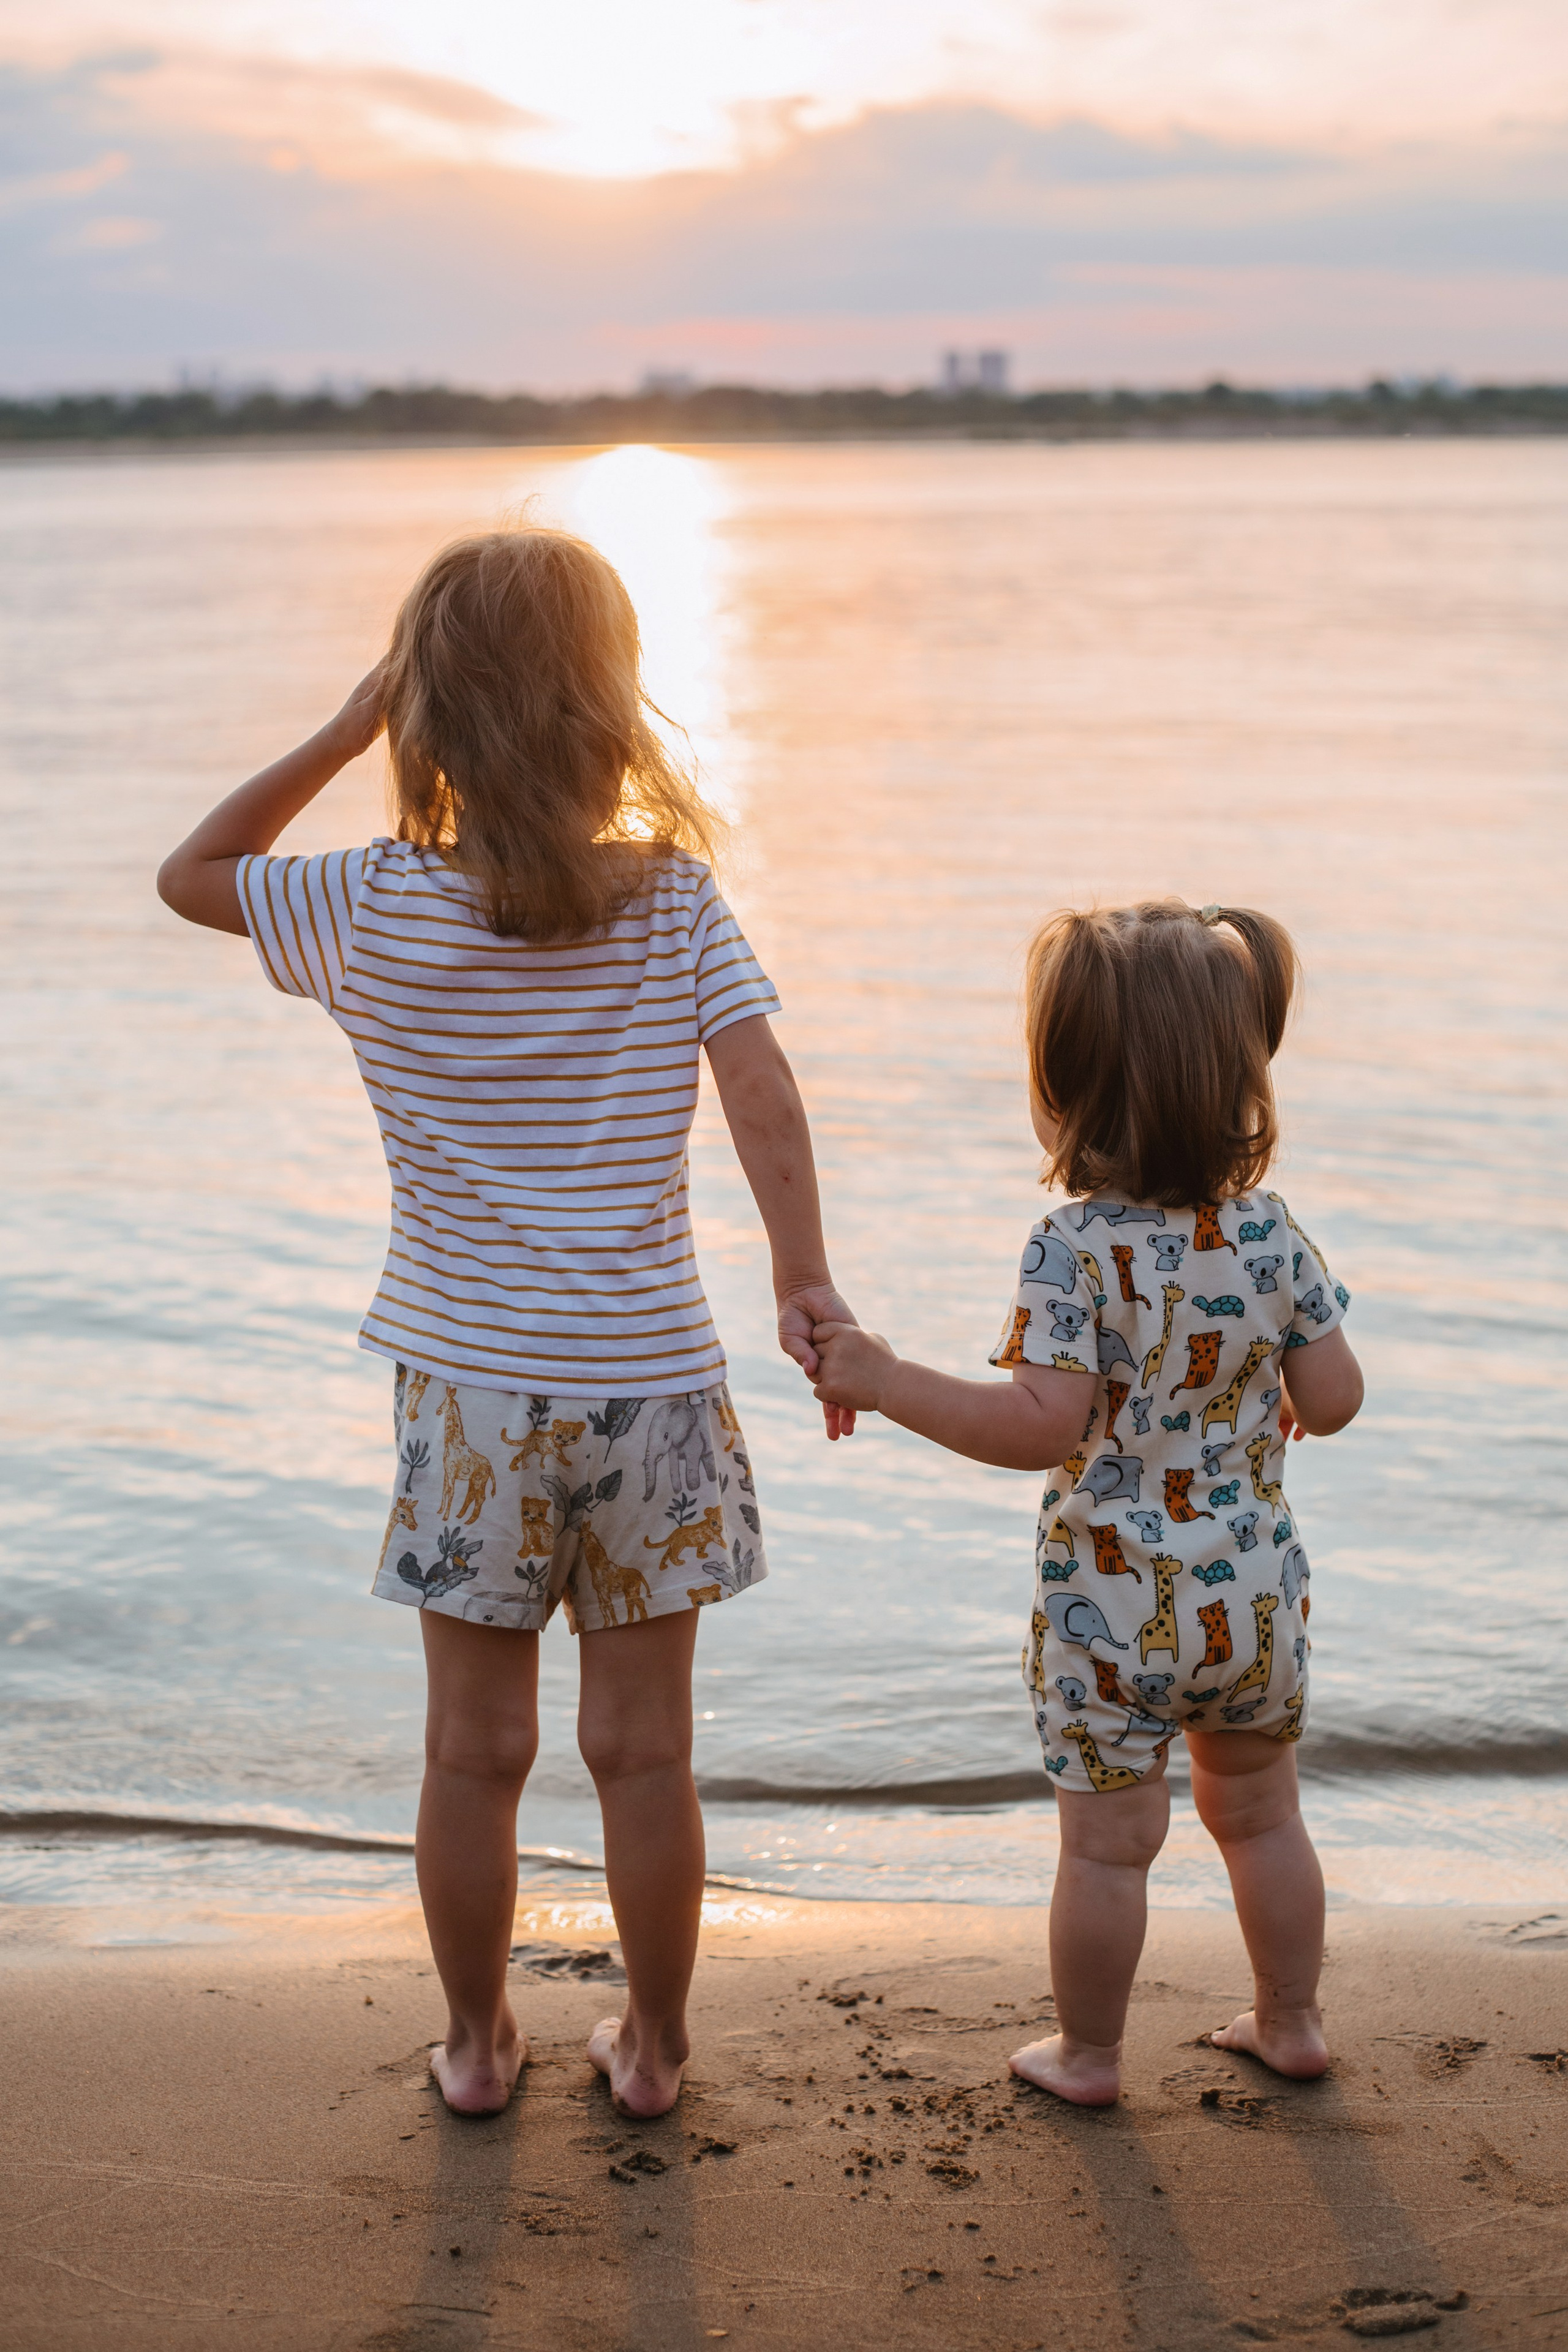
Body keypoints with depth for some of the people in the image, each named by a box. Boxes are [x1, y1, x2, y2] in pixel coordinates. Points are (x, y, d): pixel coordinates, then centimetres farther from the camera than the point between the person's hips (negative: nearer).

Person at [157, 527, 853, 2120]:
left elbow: (193, 875, 9)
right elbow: (762, 1095, -12)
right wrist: (805, 1281, -7)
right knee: (645, 1749, 11)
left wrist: (341, 734, 5)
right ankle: (651, 2046, 26)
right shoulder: (677, 897, -6)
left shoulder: (378, 910, -6)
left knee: (475, 1748, 13)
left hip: (469, 1387, 0)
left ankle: (476, 2045, 27)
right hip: (648, 1377, 0)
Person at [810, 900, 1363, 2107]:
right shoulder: (1272, 1231, -5)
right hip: (1255, 1594, 5)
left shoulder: (1074, 1249, -20)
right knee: (1261, 1813, 22)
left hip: (1114, 1608, -5)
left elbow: (1044, 1426, -25)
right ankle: (1292, 2022, 36)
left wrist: (883, 1380, -20)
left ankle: (1088, 2053, 25)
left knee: (1109, 1842, 10)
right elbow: (1334, 1401, -2)